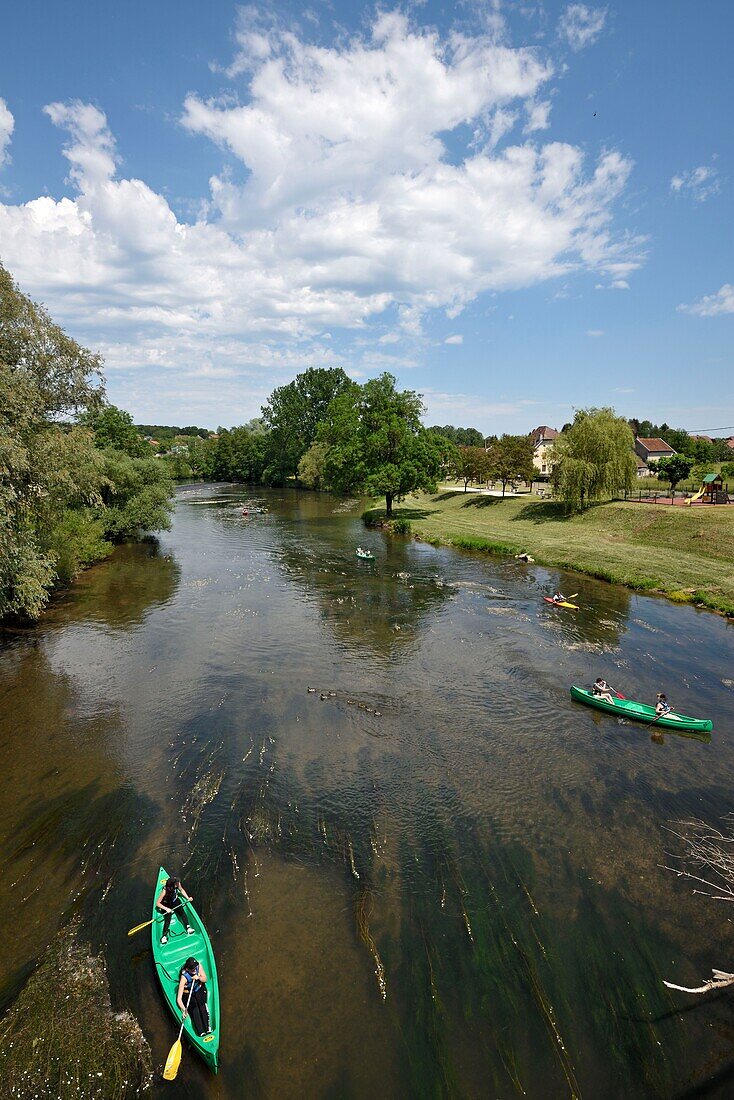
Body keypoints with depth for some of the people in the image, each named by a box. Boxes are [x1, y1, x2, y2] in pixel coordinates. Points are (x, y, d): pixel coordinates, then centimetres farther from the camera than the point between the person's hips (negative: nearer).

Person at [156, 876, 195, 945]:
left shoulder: (177, 884, -24)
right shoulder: (165, 891, -35)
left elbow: (181, 890, -1)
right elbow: (157, 903, -23)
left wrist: (188, 898, -8)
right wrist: (166, 909, -29)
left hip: (175, 901, 3)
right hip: (166, 904, -3)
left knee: (182, 912, -14)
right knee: (167, 919, -16)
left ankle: (188, 927, -15)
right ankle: (164, 936, -8)